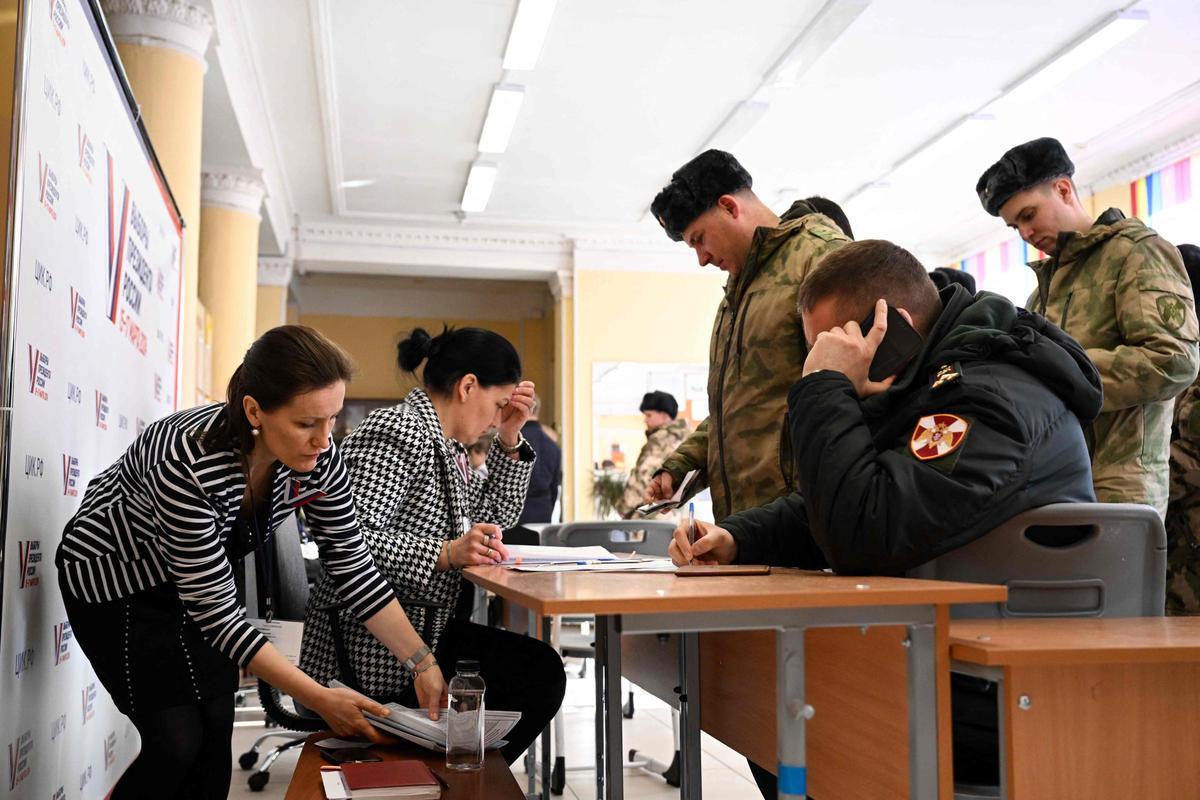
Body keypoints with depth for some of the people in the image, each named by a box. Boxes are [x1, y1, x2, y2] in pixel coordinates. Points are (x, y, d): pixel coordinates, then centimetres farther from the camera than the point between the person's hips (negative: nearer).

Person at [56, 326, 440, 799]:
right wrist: (319, 699, -32)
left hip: (201, 576, 5)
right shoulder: (189, 463, -38)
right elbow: (216, 610, -32)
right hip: (114, 579, -5)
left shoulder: (319, 459, -22)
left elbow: (352, 565, -13)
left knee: (216, 729, 1)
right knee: (177, 741, -8)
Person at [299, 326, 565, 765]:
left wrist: (510, 441, 11)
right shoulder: (397, 433, -16)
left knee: (542, 669, -6)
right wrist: (445, 554, -33)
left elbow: (495, 516, 22)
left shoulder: (446, 444, 13)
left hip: (425, 626, 10)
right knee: (537, 670, -15)